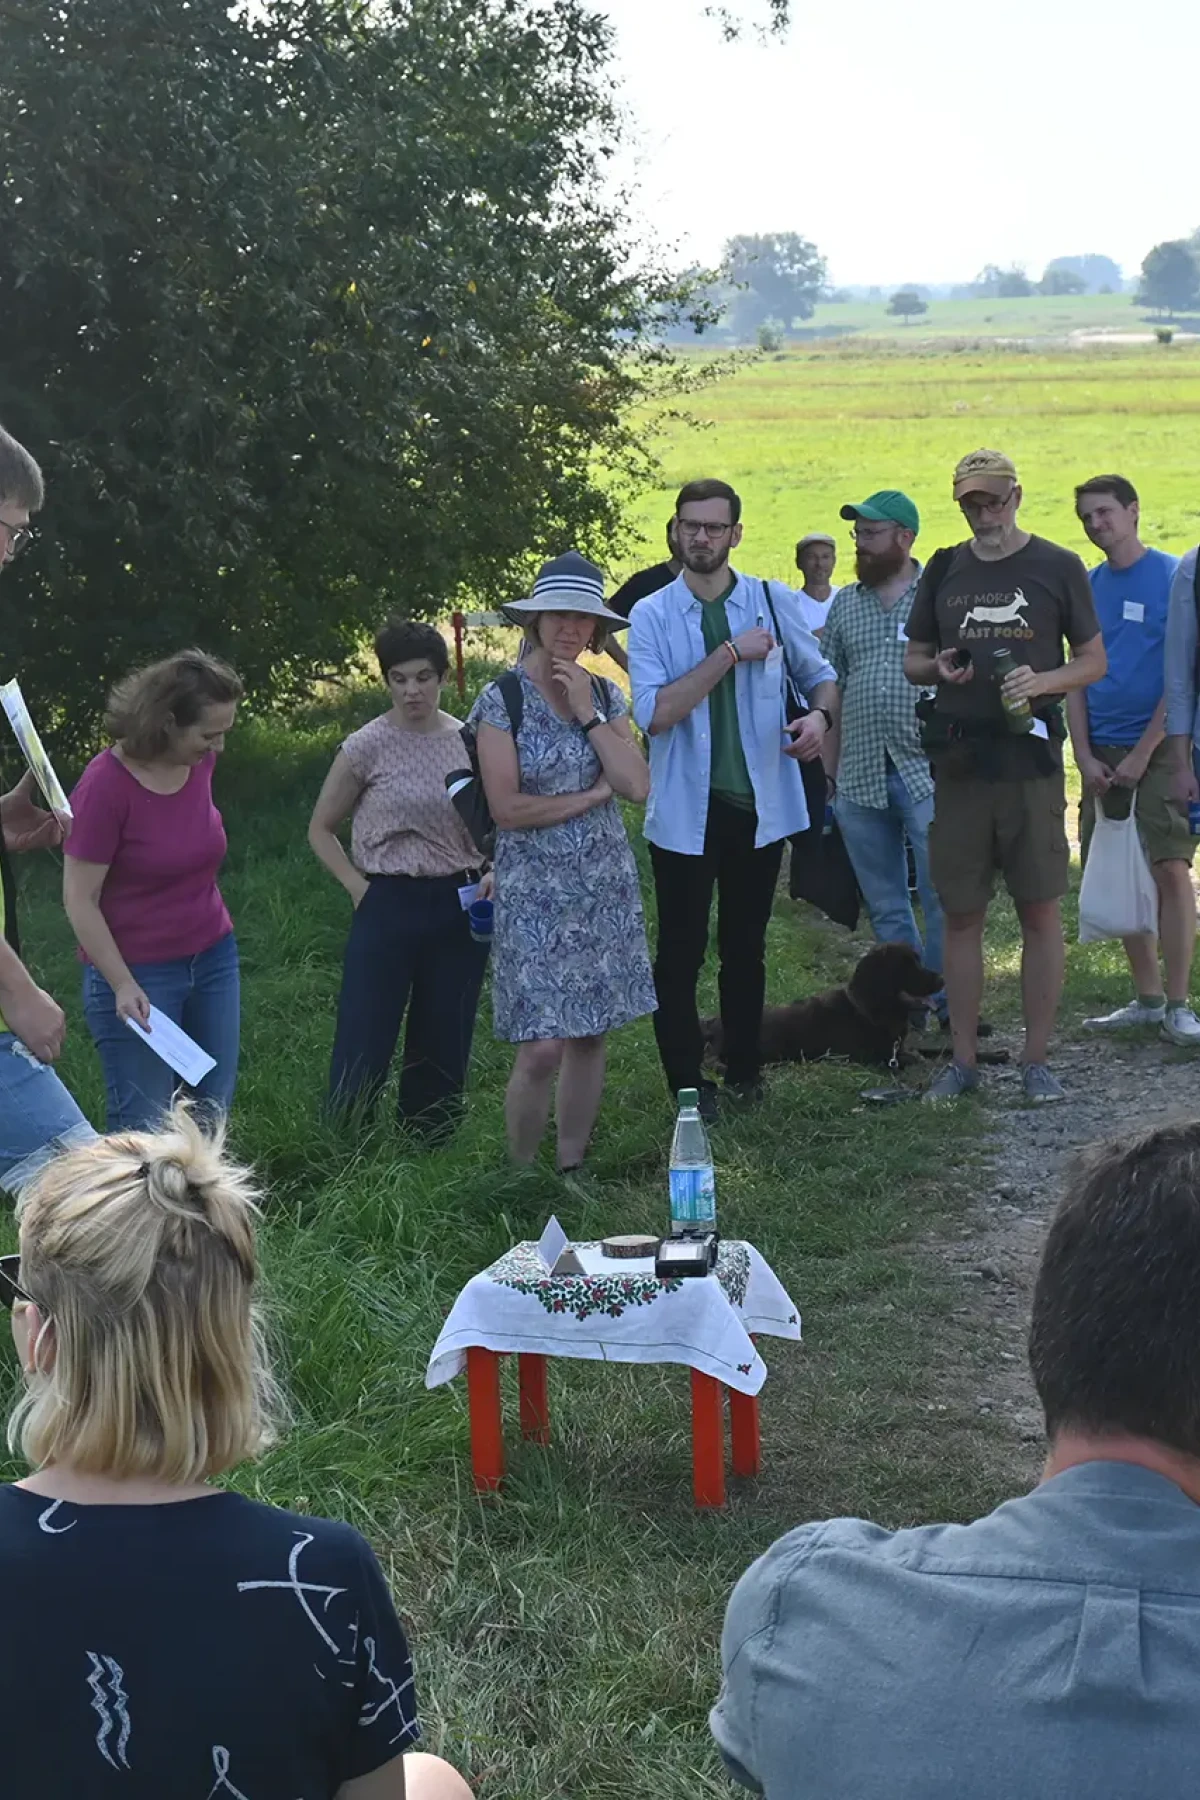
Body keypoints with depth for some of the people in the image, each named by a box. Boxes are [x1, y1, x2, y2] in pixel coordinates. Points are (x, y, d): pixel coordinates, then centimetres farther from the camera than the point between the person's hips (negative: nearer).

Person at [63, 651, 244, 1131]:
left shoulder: (200, 761, -3)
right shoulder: (105, 784, -20)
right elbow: (79, 899, -16)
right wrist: (123, 985, -19)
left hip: (213, 959, 6)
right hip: (136, 972, -6)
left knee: (212, 1111, 11)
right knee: (144, 1127, 0)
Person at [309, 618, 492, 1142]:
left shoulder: (470, 741, 4)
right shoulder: (367, 747, -5)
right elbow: (321, 829, 4)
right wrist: (360, 889, -6)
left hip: (458, 904, 3)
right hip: (388, 904, -3)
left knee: (443, 1043, 9)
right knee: (363, 1043, -5)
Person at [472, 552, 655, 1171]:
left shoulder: (606, 696, 7)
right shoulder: (502, 700, -7)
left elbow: (637, 786, -5)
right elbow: (507, 808, -13)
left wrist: (589, 714, -9)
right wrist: (590, 796, -6)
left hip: (605, 887, 5)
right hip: (534, 892, -5)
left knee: (590, 1037, 9)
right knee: (542, 1048, -9)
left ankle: (572, 1169, 23)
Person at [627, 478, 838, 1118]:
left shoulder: (774, 601, 2)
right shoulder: (652, 616, -4)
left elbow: (820, 673, 13)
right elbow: (654, 712, -16)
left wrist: (820, 714, -10)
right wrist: (730, 653, -19)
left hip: (760, 802, 2)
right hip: (685, 810, -2)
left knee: (746, 948, 15)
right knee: (681, 953, 2)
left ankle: (744, 1072, 27)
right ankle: (687, 1088, 11)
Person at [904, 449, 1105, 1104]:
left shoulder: (1058, 568, 2)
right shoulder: (944, 571, 10)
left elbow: (1093, 661, 5)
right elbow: (912, 659, 16)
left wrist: (1042, 681, -15)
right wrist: (938, 667, -7)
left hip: (1031, 761, -2)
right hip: (959, 762, 3)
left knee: (1040, 911, 1)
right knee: (961, 915, 6)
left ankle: (1037, 1060, 11)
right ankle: (963, 1059, 16)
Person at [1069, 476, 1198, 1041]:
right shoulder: (1088, 587, 10)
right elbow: (1076, 676, 10)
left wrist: (1142, 754, -12)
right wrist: (1085, 758, -1)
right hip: (1102, 754, 5)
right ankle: (1146, 998, 17)